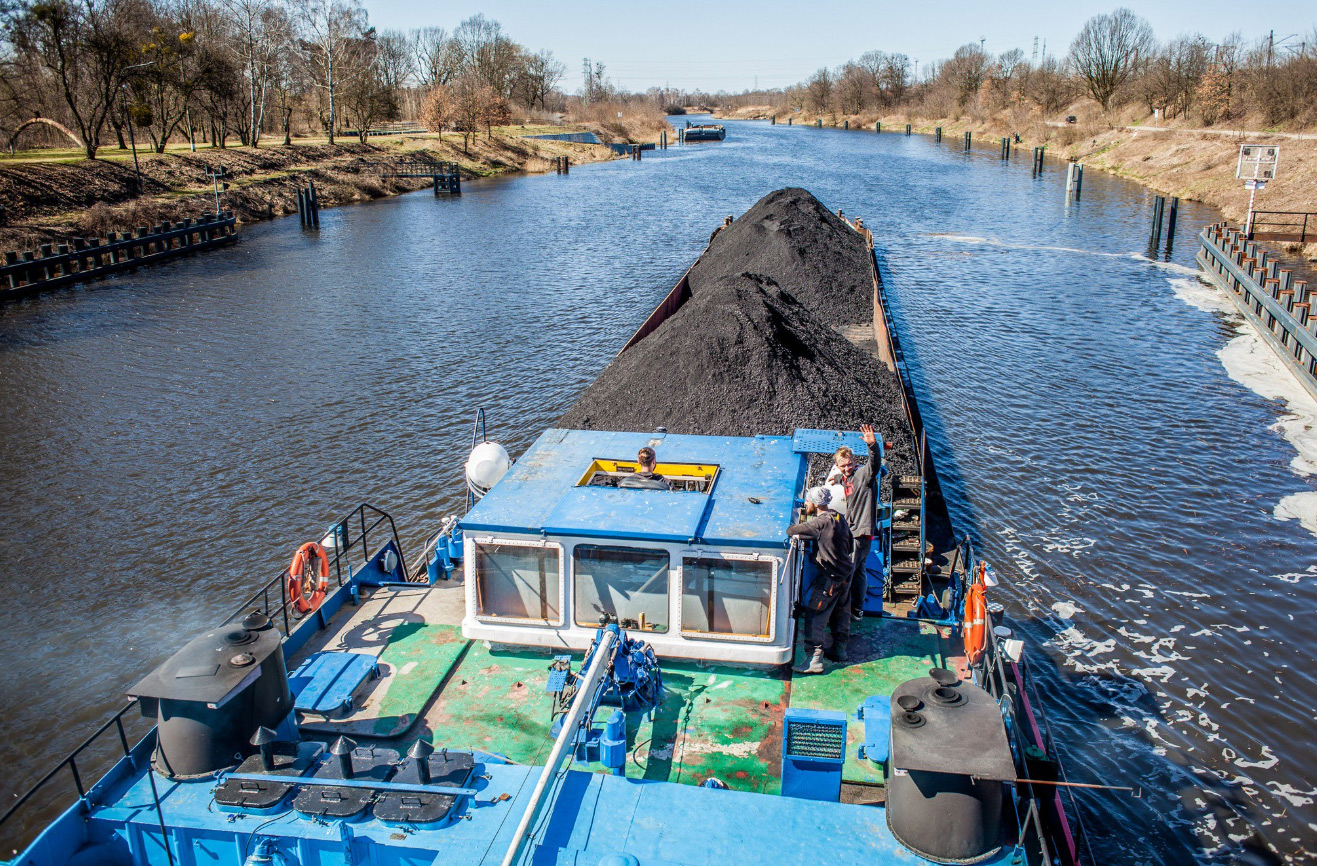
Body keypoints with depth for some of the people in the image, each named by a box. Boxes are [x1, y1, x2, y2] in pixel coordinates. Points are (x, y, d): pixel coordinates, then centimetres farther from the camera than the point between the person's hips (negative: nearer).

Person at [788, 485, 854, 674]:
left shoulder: (821, 522, -20)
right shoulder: (840, 519, 7)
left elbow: (792, 531, -24)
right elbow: (849, 545, 17)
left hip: (828, 577, -9)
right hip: (845, 574, 9)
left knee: (815, 617, -7)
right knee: (840, 613, 21)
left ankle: (814, 659, -11)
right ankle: (839, 649, 33)